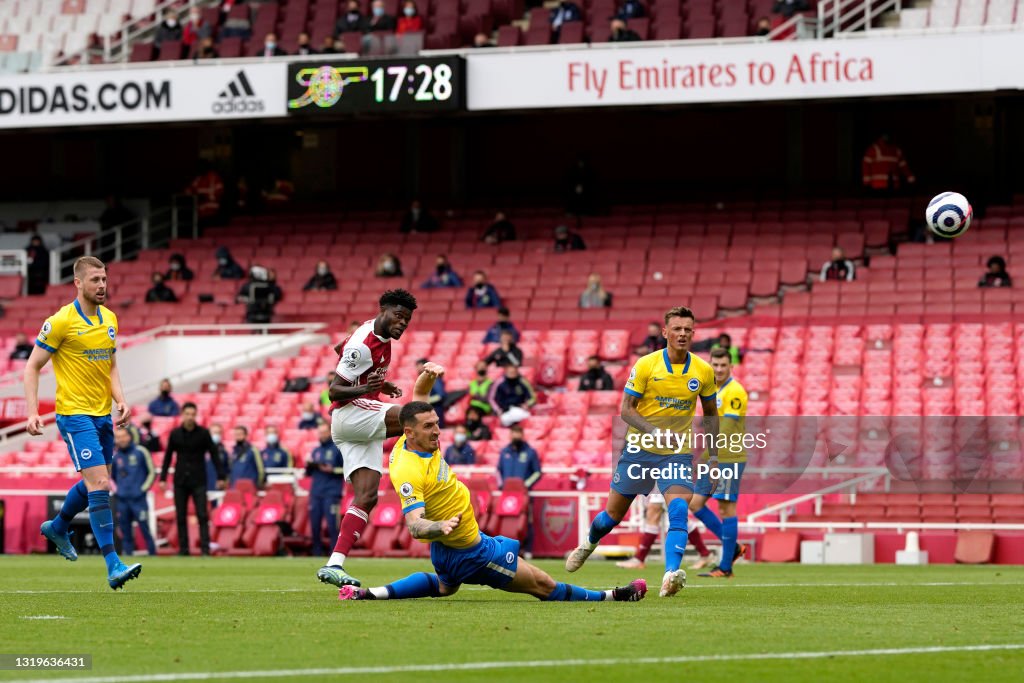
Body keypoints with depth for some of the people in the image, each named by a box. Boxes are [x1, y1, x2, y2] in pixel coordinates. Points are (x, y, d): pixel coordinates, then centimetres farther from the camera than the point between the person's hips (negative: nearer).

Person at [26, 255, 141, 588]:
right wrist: (32, 411, -15)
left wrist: (121, 399, 2)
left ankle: (57, 528, 46)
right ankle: (113, 566, -17)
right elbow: (32, 366, -6)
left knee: (95, 483, 19)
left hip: (103, 414, 8)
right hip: (75, 414, -8)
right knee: (99, 484, -16)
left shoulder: (110, 319, 9)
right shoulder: (61, 321, -11)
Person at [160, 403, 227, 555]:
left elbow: (214, 455, 3)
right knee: (181, 517, 3)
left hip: (198, 480, -2)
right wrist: (163, 478, 7)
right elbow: (168, 457, 11)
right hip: (180, 481, 2)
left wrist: (221, 477, -2)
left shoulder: (203, 433, 0)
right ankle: (183, 548, 8)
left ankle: (205, 548, -11)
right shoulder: (175, 434, 4)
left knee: (202, 515, -9)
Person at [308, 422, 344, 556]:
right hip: (315, 493, 6)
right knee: (315, 525, 5)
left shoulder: (338, 449, 0)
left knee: (332, 524, -11)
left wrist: (332, 470, -14)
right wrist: (308, 466, 1)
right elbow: (309, 473, 21)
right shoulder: (316, 450, 17)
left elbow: (347, 470, -3)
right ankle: (317, 554, 11)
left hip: (331, 493, -6)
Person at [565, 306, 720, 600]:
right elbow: (626, 409, -10)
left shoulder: (703, 371, -2)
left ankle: (671, 575, -34)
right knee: (614, 513, 12)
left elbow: (711, 413, 11)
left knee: (678, 511, -24)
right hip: (640, 449, 0)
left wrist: (713, 456, 6)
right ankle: (588, 543, 45)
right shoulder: (646, 365, -10)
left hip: (678, 454, 0)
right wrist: (655, 432, -25)